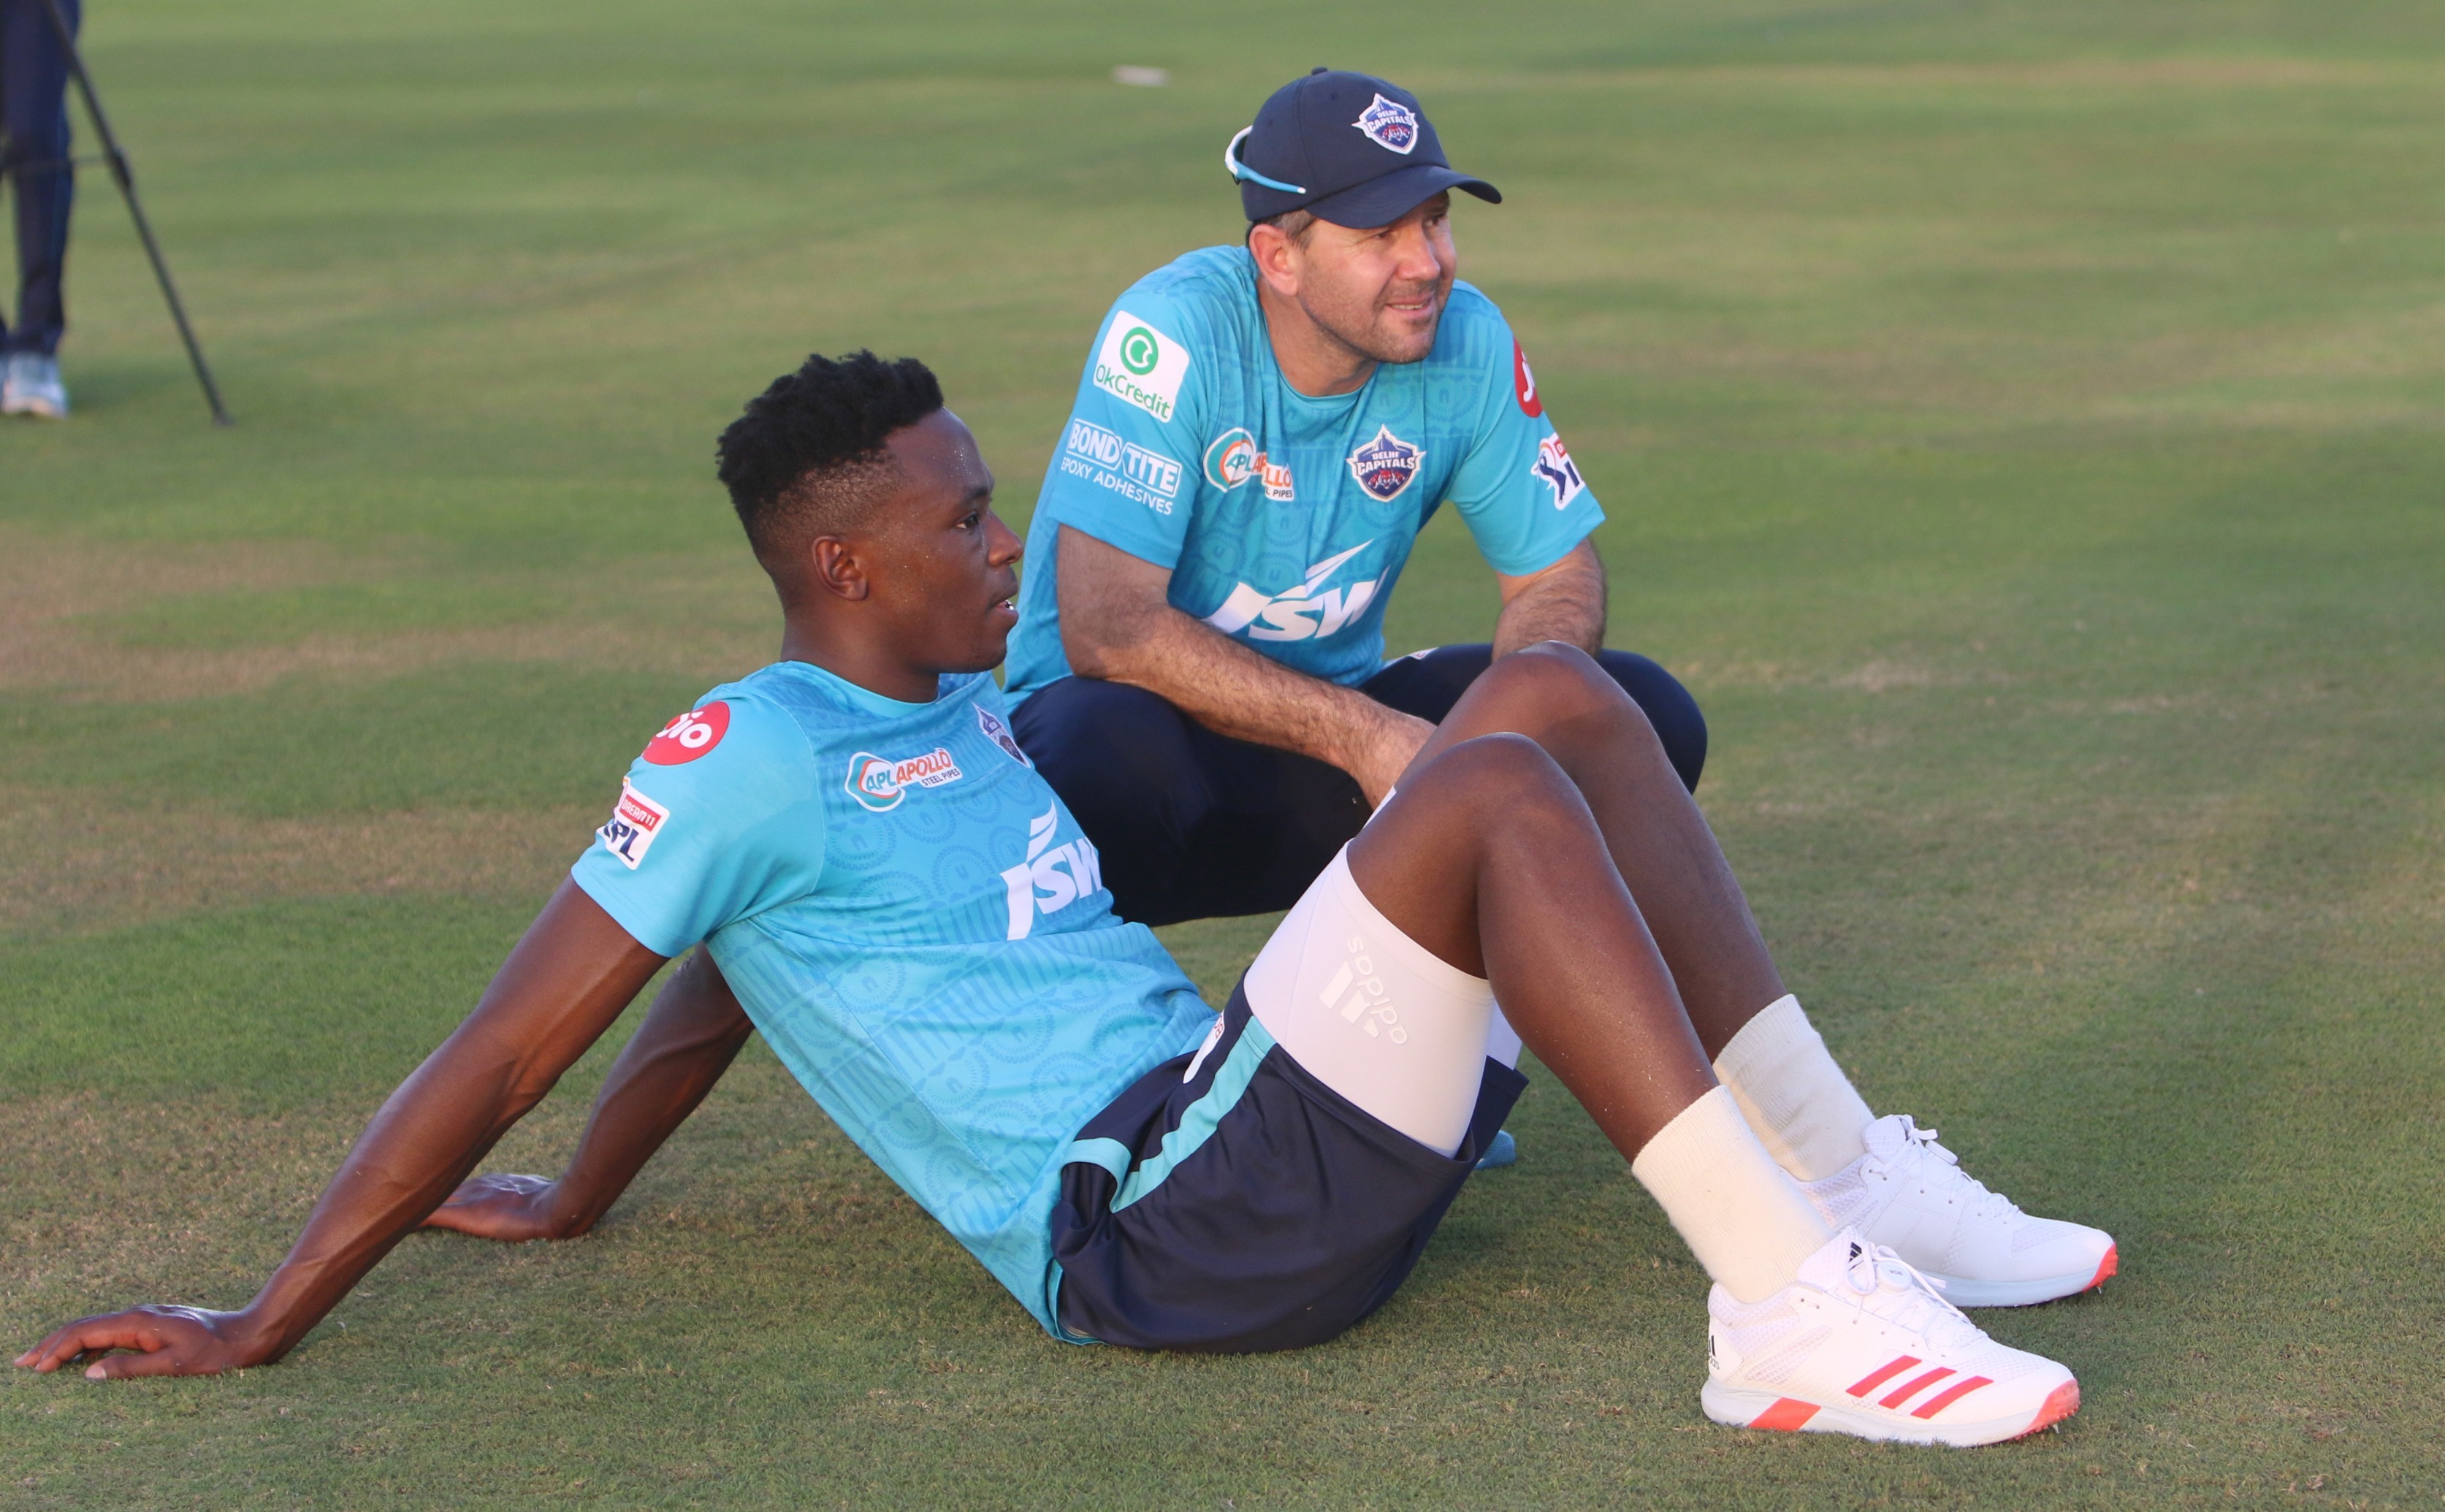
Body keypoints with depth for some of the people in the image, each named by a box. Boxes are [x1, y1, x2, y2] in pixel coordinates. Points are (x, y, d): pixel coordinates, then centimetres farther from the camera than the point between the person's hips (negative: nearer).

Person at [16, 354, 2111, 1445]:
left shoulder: (962, 716, 19)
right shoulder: (750, 758, -7)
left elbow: (720, 996, 31)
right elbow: (503, 1057, -6)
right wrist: (265, 1326, -6)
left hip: (1279, 1146, 9)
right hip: (1163, 1230, -9)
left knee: (1564, 696, 3)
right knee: (1497, 793, -24)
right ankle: (1789, 1312, -31)